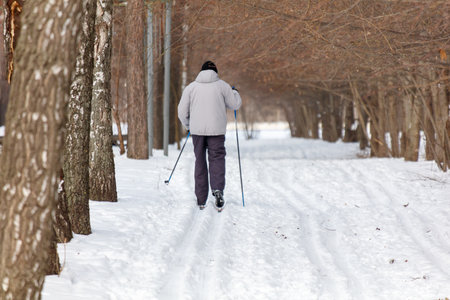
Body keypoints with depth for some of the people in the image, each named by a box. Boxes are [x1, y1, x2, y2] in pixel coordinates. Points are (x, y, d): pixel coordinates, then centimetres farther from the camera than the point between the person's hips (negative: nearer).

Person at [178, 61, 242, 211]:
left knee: (200, 162, 11)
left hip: (197, 130, 2)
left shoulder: (191, 87, 4)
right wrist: (234, 92, 28)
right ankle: (218, 190, -24)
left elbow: (182, 111, 5)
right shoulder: (222, 85, 1)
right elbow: (235, 105, 8)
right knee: (217, 159, 2)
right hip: (216, 130, -2)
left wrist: (187, 125, 23)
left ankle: (201, 200, 12)